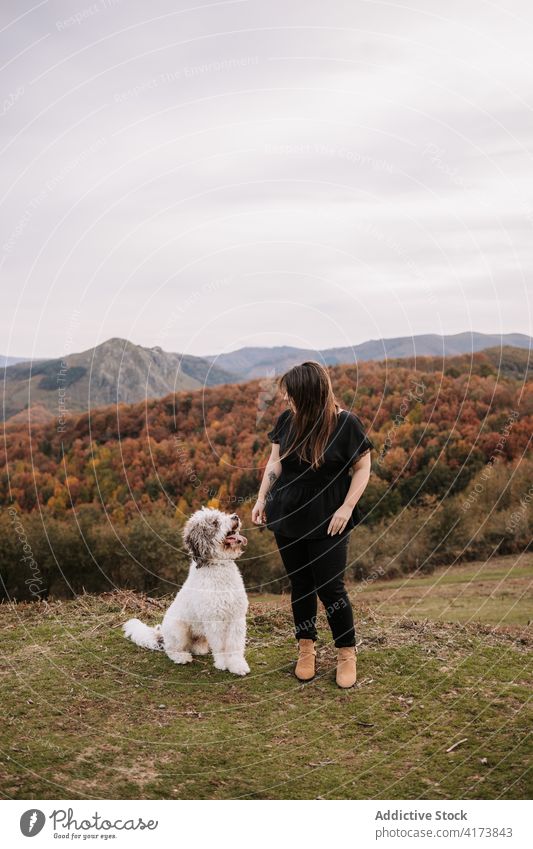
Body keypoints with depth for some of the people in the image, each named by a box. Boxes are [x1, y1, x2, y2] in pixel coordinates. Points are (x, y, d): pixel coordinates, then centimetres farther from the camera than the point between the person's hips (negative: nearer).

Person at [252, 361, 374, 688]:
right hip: (288, 515, 4)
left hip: (327, 520, -4)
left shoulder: (346, 423, -13)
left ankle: (347, 654, 17)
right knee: (300, 584, 12)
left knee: (330, 587, -2)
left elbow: (362, 468, -6)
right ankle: (307, 649, 28)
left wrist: (347, 507, -13)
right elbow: (275, 463, 9)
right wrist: (262, 499, 4)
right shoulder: (287, 420, -1)